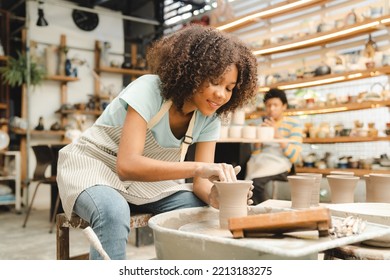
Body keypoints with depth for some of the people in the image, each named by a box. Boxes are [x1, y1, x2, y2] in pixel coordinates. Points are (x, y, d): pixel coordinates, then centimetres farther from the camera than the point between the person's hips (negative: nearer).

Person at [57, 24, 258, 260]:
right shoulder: (149, 90, -27)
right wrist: (197, 167, -47)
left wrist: (214, 195, -34)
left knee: (207, 211, -15)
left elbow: (201, 182, -11)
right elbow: (127, 165, -38)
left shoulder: (209, 119, -9)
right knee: (114, 213, -37)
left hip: (146, 180, 5)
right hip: (94, 167, -5)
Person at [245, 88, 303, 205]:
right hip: (260, 162, 5)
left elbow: (295, 157, -6)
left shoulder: (293, 124, 6)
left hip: (279, 165, -5)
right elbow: (255, 154, 15)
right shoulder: (264, 124, 20)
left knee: (255, 181, -32)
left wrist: (277, 135, -13)